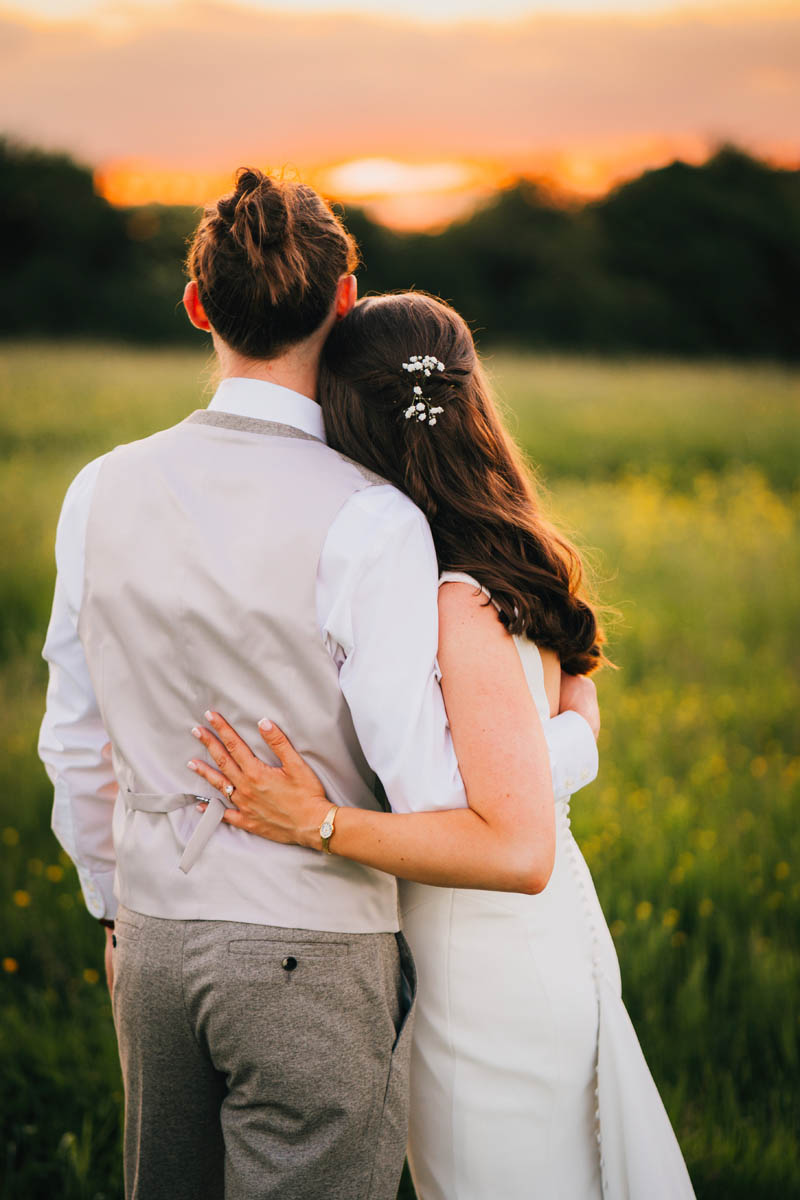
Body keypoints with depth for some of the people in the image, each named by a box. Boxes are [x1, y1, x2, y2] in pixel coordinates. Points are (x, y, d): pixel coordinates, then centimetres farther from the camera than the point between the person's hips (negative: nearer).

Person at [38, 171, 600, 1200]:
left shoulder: (102, 493, -1)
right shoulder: (369, 524, -18)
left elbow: (75, 749, 9)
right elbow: (429, 796, -17)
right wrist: (575, 735, 2)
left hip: (156, 940, 6)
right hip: (313, 958, -5)